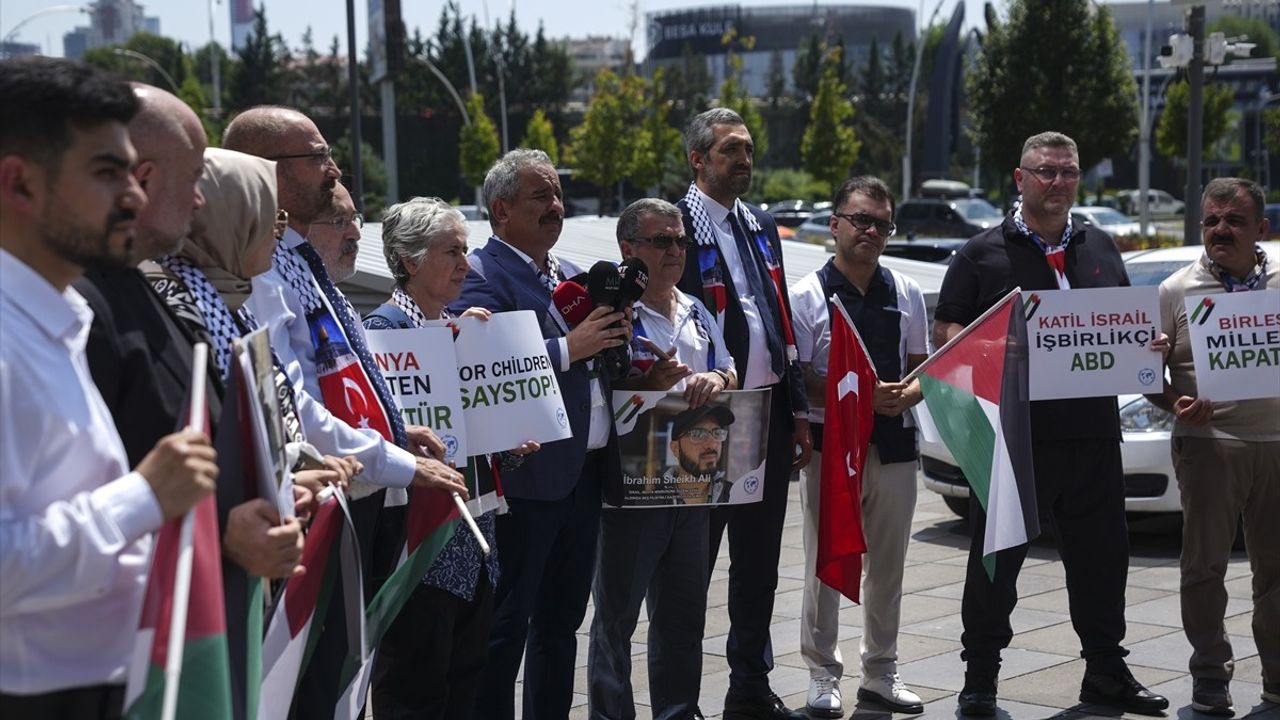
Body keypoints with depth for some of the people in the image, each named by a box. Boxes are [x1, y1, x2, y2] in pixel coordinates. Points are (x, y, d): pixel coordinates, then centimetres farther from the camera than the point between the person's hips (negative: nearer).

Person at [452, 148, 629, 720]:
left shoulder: (571, 276, 18)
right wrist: (569, 348, -21)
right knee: (505, 626, -1)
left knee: (562, 620, 16)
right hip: (527, 475, -8)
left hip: (585, 473, 8)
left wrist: (610, 339, 3)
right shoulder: (481, 276, -10)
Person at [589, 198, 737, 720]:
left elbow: (731, 375, 16)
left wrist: (717, 379, -6)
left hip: (693, 483, 7)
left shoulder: (698, 315, 15)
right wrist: (650, 384, -25)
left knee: (684, 613, 15)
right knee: (617, 614, 3)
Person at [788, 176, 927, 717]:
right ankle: (823, 676, 11)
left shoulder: (906, 293, 9)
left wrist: (904, 395, -8)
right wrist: (863, 396, -18)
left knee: (888, 566, 11)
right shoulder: (806, 296, -4)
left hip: (894, 443, 4)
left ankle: (881, 671, 23)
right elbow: (799, 381, -7)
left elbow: (921, 368, 14)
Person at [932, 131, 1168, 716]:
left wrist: (1149, 345, 3)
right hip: (1011, 432, -4)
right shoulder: (983, 253, 3)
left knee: (1101, 556, 10)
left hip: (1093, 431, 4)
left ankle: (1107, 673, 24)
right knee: (996, 559, 2)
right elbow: (945, 329, 0)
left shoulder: (1101, 250, 16)